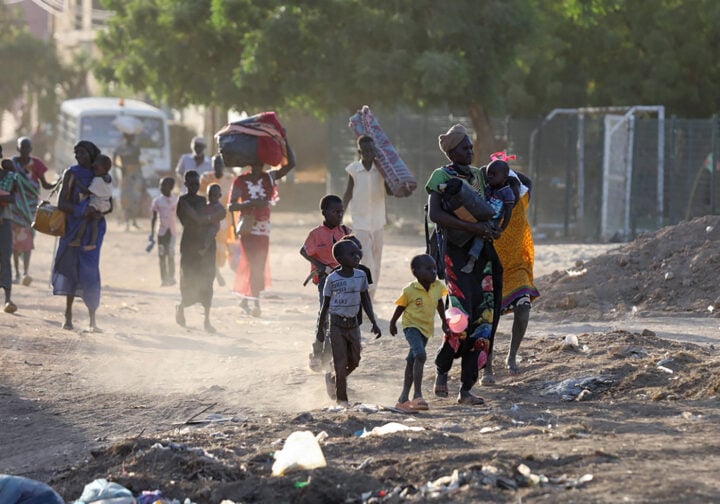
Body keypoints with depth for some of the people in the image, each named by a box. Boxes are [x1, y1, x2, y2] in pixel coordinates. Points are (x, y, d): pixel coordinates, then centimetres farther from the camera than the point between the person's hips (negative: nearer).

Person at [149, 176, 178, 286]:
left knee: (170, 255, -5)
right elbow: (154, 217, 7)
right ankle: (163, 278, 7)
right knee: (161, 255, 1)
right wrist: (152, 233, 4)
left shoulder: (176, 201, 2)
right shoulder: (157, 201, 4)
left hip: (172, 231, -1)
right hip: (161, 231, 1)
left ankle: (171, 278, 4)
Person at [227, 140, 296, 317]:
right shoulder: (240, 181, -7)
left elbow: (290, 164, -2)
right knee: (254, 265, -10)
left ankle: (245, 297, 25)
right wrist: (251, 203, -24)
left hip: (264, 229, 5)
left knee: (259, 267, 10)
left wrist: (284, 142, -10)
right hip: (248, 229, -5)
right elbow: (231, 205, -11)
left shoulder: (269, 178, 3)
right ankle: (256, 303, -9)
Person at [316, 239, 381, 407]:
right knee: (341, 363, -5)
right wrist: (320, 329, 0)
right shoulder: (332, 279, -11)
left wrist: (374, 323, 3)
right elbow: (326, 304, -3)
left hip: (353, 324, 5)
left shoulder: (361, 276, 1)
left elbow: (365, 300, 8)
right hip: (337, 324, -5)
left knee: (354, 361, 7)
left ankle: (332, 379, 35)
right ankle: (341, 398, 7)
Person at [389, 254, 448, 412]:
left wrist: (444, 321, 22)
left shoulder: (438, 287, -6)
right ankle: (418, 395, -27)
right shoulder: (410, 290, -19)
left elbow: (439, 303, 13)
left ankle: (404, 397, 26)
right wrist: (393, 323, 9)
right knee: (420, 355, -26)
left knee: (412, 361, 16)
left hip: (427, 328, 6)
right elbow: (400, 307, -3)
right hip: (411, 326, -6)